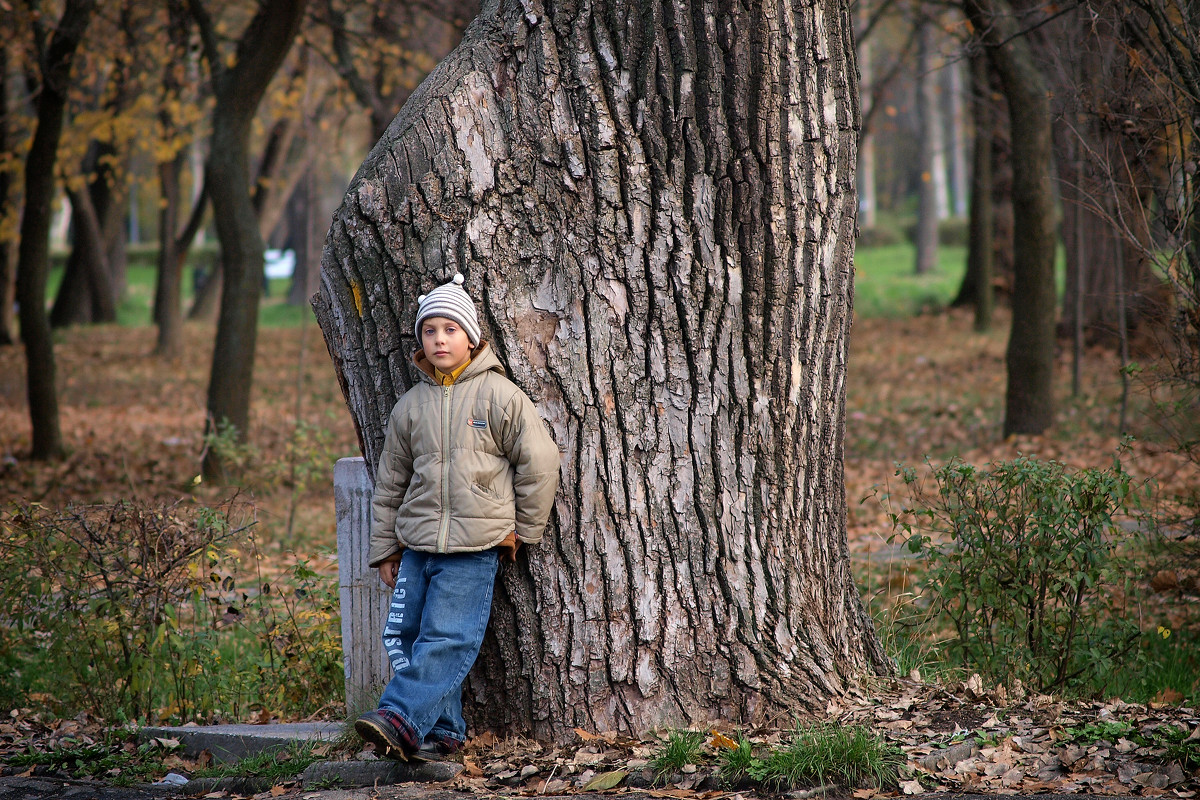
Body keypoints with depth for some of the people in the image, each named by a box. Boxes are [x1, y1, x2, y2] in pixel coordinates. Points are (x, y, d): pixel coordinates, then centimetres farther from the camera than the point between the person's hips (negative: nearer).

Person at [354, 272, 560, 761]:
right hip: (416, 545, 5)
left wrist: (523, 532, 3)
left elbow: (539, 463, 1)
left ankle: (402, 717, -20)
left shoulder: (500, 396, -2)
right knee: (403, 637, -1)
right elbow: (390, 482, 17)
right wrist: (384, 550, 16)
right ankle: (442, 731, 5)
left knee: (447, 639, -14)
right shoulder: (410, 406, 11)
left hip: (474, 549, -5)